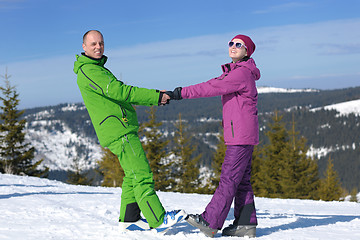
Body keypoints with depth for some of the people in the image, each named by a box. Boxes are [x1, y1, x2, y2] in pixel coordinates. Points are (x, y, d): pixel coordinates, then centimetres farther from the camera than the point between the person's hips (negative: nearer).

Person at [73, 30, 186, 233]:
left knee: (132, 175, 14)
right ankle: (159, 220, -13)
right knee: (142, 174, -13)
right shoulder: (88, 71, -12)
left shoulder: (98, 69, 23)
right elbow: (118, 91, -21)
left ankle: (129, 219, 20)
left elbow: (121, 93, 22)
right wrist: (154, 96, -19)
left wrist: (154, 97, 11)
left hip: (122, 129, 11)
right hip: (118, 132, -11)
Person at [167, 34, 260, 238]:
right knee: (241, 179, 9)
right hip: (240, 136, 10)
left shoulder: (242, 73, -13)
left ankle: (210, 221, -11)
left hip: (241, 135, -10)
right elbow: (214, 85, 18)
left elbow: (212, 88, -18)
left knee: (229, 178, -9)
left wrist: (182, 93, -17)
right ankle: (246, 224, 12)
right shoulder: (234, 72, 19)